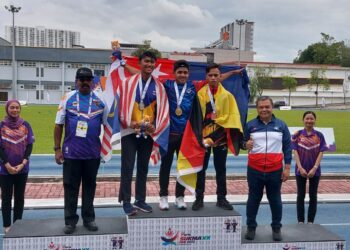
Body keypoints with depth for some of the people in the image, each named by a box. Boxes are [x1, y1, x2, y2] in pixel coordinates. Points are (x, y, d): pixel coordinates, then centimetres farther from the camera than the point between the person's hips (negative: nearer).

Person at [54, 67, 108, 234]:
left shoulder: (100, 100, 3)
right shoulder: (68, 98, -1)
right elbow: (59, 125, 1)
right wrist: (57, 148, -4)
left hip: (93, 153, 1)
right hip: (71, 152, -1)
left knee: (89, 186, 12)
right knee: (70, 187, 7)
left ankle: (88, 218, 24)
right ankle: (70, 220, 18)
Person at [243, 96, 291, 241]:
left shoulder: (281, 125, 3)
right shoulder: (250, 125, 3)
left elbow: (287, 147, 4)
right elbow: (243, 142, 9)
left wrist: (287, 167, -1)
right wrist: (246, 145, -16)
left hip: (275, 170, 0)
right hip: (255, 170, 0)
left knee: (275, 199, 9)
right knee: (253, 199, 8)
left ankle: (276, 228, 21)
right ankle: (251, 227, 18)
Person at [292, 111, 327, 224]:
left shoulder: (319, 135, 1)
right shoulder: (297, 134, -1)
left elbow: (321, 152, -3)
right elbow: (295, 151, -4)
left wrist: (314, 168, -12)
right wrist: (300, 168, -12)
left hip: (315, 170, 1)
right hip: (301, 170, -1)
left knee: (313, 196, 7)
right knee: (301, 195, 5)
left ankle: (310, 221, 17)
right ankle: (300, 221, 14)